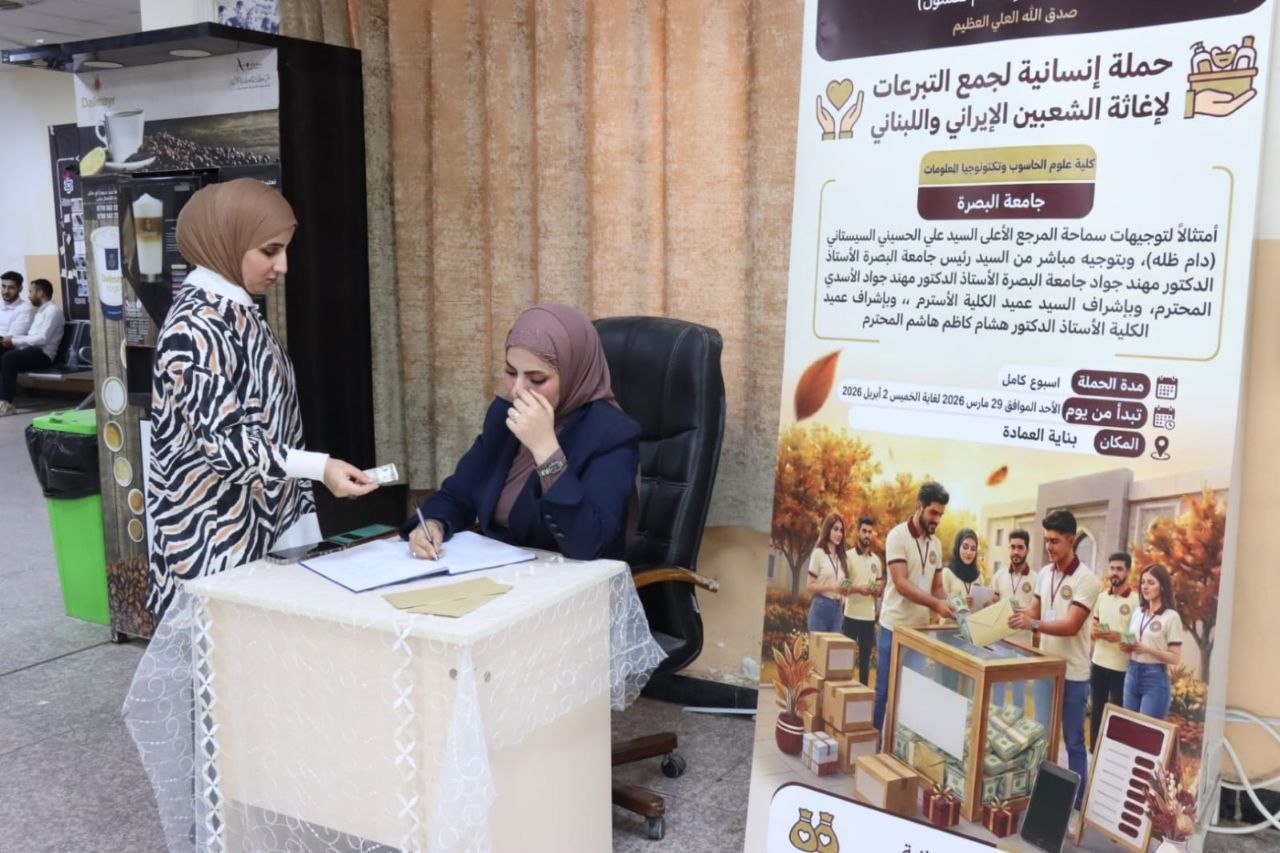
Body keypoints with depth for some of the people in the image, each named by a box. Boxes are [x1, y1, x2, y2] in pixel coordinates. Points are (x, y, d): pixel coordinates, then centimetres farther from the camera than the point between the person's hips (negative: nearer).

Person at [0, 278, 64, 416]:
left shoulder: (53, 311, -7)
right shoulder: (39, 311, 24)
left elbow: (42, 338, -17)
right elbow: (29, 334, 21)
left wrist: (14, 341, -14)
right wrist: (12, 338, 2)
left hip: (43, 353, -9)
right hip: (30, 349, 9)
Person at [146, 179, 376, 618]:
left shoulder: (238, 312, 11)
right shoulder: (197, 325, -17)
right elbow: (223, 442, -23)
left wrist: (298, 509, 17)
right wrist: (320, 467, -33)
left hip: (260, 525, 9)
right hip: (214, 537, -9)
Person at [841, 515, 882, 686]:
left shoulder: (876, 560, 12)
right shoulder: (849, 556, -3)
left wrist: (877, 591, -4)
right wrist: (858, 588, -22)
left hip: (869, 616, 5)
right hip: (851, 615, -4)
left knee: (865, 657, 9)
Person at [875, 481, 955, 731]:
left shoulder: (936, 543, 9)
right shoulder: (898, 536, -12)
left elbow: (937, 585, 14)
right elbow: (901, 584, -20)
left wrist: (947, 605, -7)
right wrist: (936, 604, -29)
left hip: (922, 628, 6)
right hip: (895, 627, -6)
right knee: (885, 690, 2)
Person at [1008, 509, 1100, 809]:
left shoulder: (1086, 580, -16)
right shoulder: (1045, 573, 6)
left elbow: (1071, 626, -23)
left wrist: (1033, 624, -36)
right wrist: (1018, 615, -9)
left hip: (1073, 674, -6)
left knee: (1073, 742, 4)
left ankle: (1077, 802, 16)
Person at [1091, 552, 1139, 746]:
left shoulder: (1136, 600, -10)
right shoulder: (1102, 596, 8)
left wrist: (1119, 637, -25)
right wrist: (1094, 631, -4)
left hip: (1121, 667, -5)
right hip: (1099, 663, 5)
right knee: (1096, 711, 14)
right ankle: (1094, 751, 24)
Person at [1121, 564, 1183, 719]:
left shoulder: (1171, 617, -8)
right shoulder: (1138, 612, 10)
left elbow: (1175, 658, -10)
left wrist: (1148, 649, -20)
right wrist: (1127, 647, -3)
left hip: (1155, 678, -6)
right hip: (1132, 674, 6)